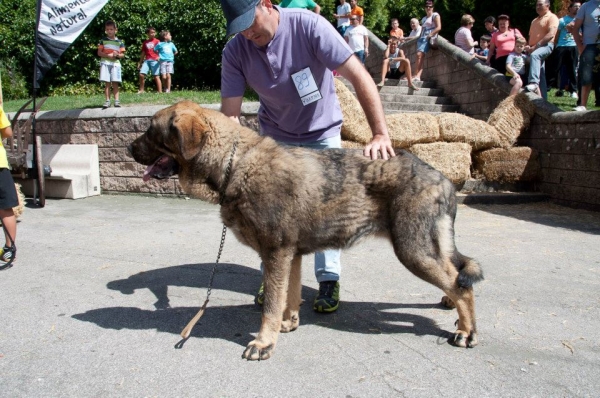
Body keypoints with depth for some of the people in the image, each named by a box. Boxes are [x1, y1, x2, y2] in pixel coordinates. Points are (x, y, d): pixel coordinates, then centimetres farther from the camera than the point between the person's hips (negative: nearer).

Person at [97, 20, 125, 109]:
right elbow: (99, 53, 5)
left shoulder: (119, 42, 9)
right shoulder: (103, 41, 9)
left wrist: (117, 55, -14)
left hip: (116, 63, 0)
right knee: (107, 83, -2)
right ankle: (107, 101, -1)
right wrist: (108, 55, -11)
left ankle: (116, 100, -4)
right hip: (105, 63, 0)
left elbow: (122, 54, 8)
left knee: (115, 83, -3)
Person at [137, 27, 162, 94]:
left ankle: (160, 91, -3)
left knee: (156, 76, -6)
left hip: (154, 60, -4)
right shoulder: (145, 42, 16)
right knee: (141, 74, -7)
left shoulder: (157, 41, 5)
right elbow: (143, 53, 20)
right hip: (147, 60, 4)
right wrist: (140, 62, 19)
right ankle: (141, 90, 5)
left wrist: (159, 57, -21)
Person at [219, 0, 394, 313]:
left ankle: (329, 279, 11)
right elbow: (230, 113, -21)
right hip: (276, 136, 2)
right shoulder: (235, 51, -19)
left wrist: (381, 134, -43)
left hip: (322, 133, -2)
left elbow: (359, 77, -34)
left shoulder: (309, 26, -29)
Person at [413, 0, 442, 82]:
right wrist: (419, 37, 10)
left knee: (419, 54, -24)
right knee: (420, 56, -10)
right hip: (422, 38, 7)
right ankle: (418, 76, -20)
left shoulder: (435, 15, 6)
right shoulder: (423, 18, 27)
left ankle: (417, 75, -28)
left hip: (428, 38, -7)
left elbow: (438, 27, -6)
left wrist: (431, 34, -14)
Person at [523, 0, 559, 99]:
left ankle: (534, 83, -56)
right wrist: (528, 46, 3)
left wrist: (536, 46, -20)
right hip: (534, 50, 9)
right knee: (540, 76, 8)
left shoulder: (552, 17, 0)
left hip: (546, 45, -9)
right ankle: (542, 98, 10)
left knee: (534, 55, -40)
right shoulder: (535, 20, 26)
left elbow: (551, 34, -14)